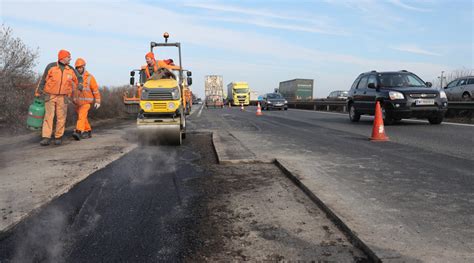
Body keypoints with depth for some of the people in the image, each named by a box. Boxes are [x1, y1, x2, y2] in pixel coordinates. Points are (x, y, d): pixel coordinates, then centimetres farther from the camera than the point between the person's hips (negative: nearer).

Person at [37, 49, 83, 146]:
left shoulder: (71, 70, 1)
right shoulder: (51, 66, -7)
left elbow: (79, 78, 12)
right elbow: (43, 80, -1)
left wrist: (79, 85, -13)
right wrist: (39, 93, -2)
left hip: (62, 97, 2)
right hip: (50, 96, -2)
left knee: (61, 118, 0)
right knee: (48, 116, -8)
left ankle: (58, 137, 9)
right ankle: (46, 138, -11)